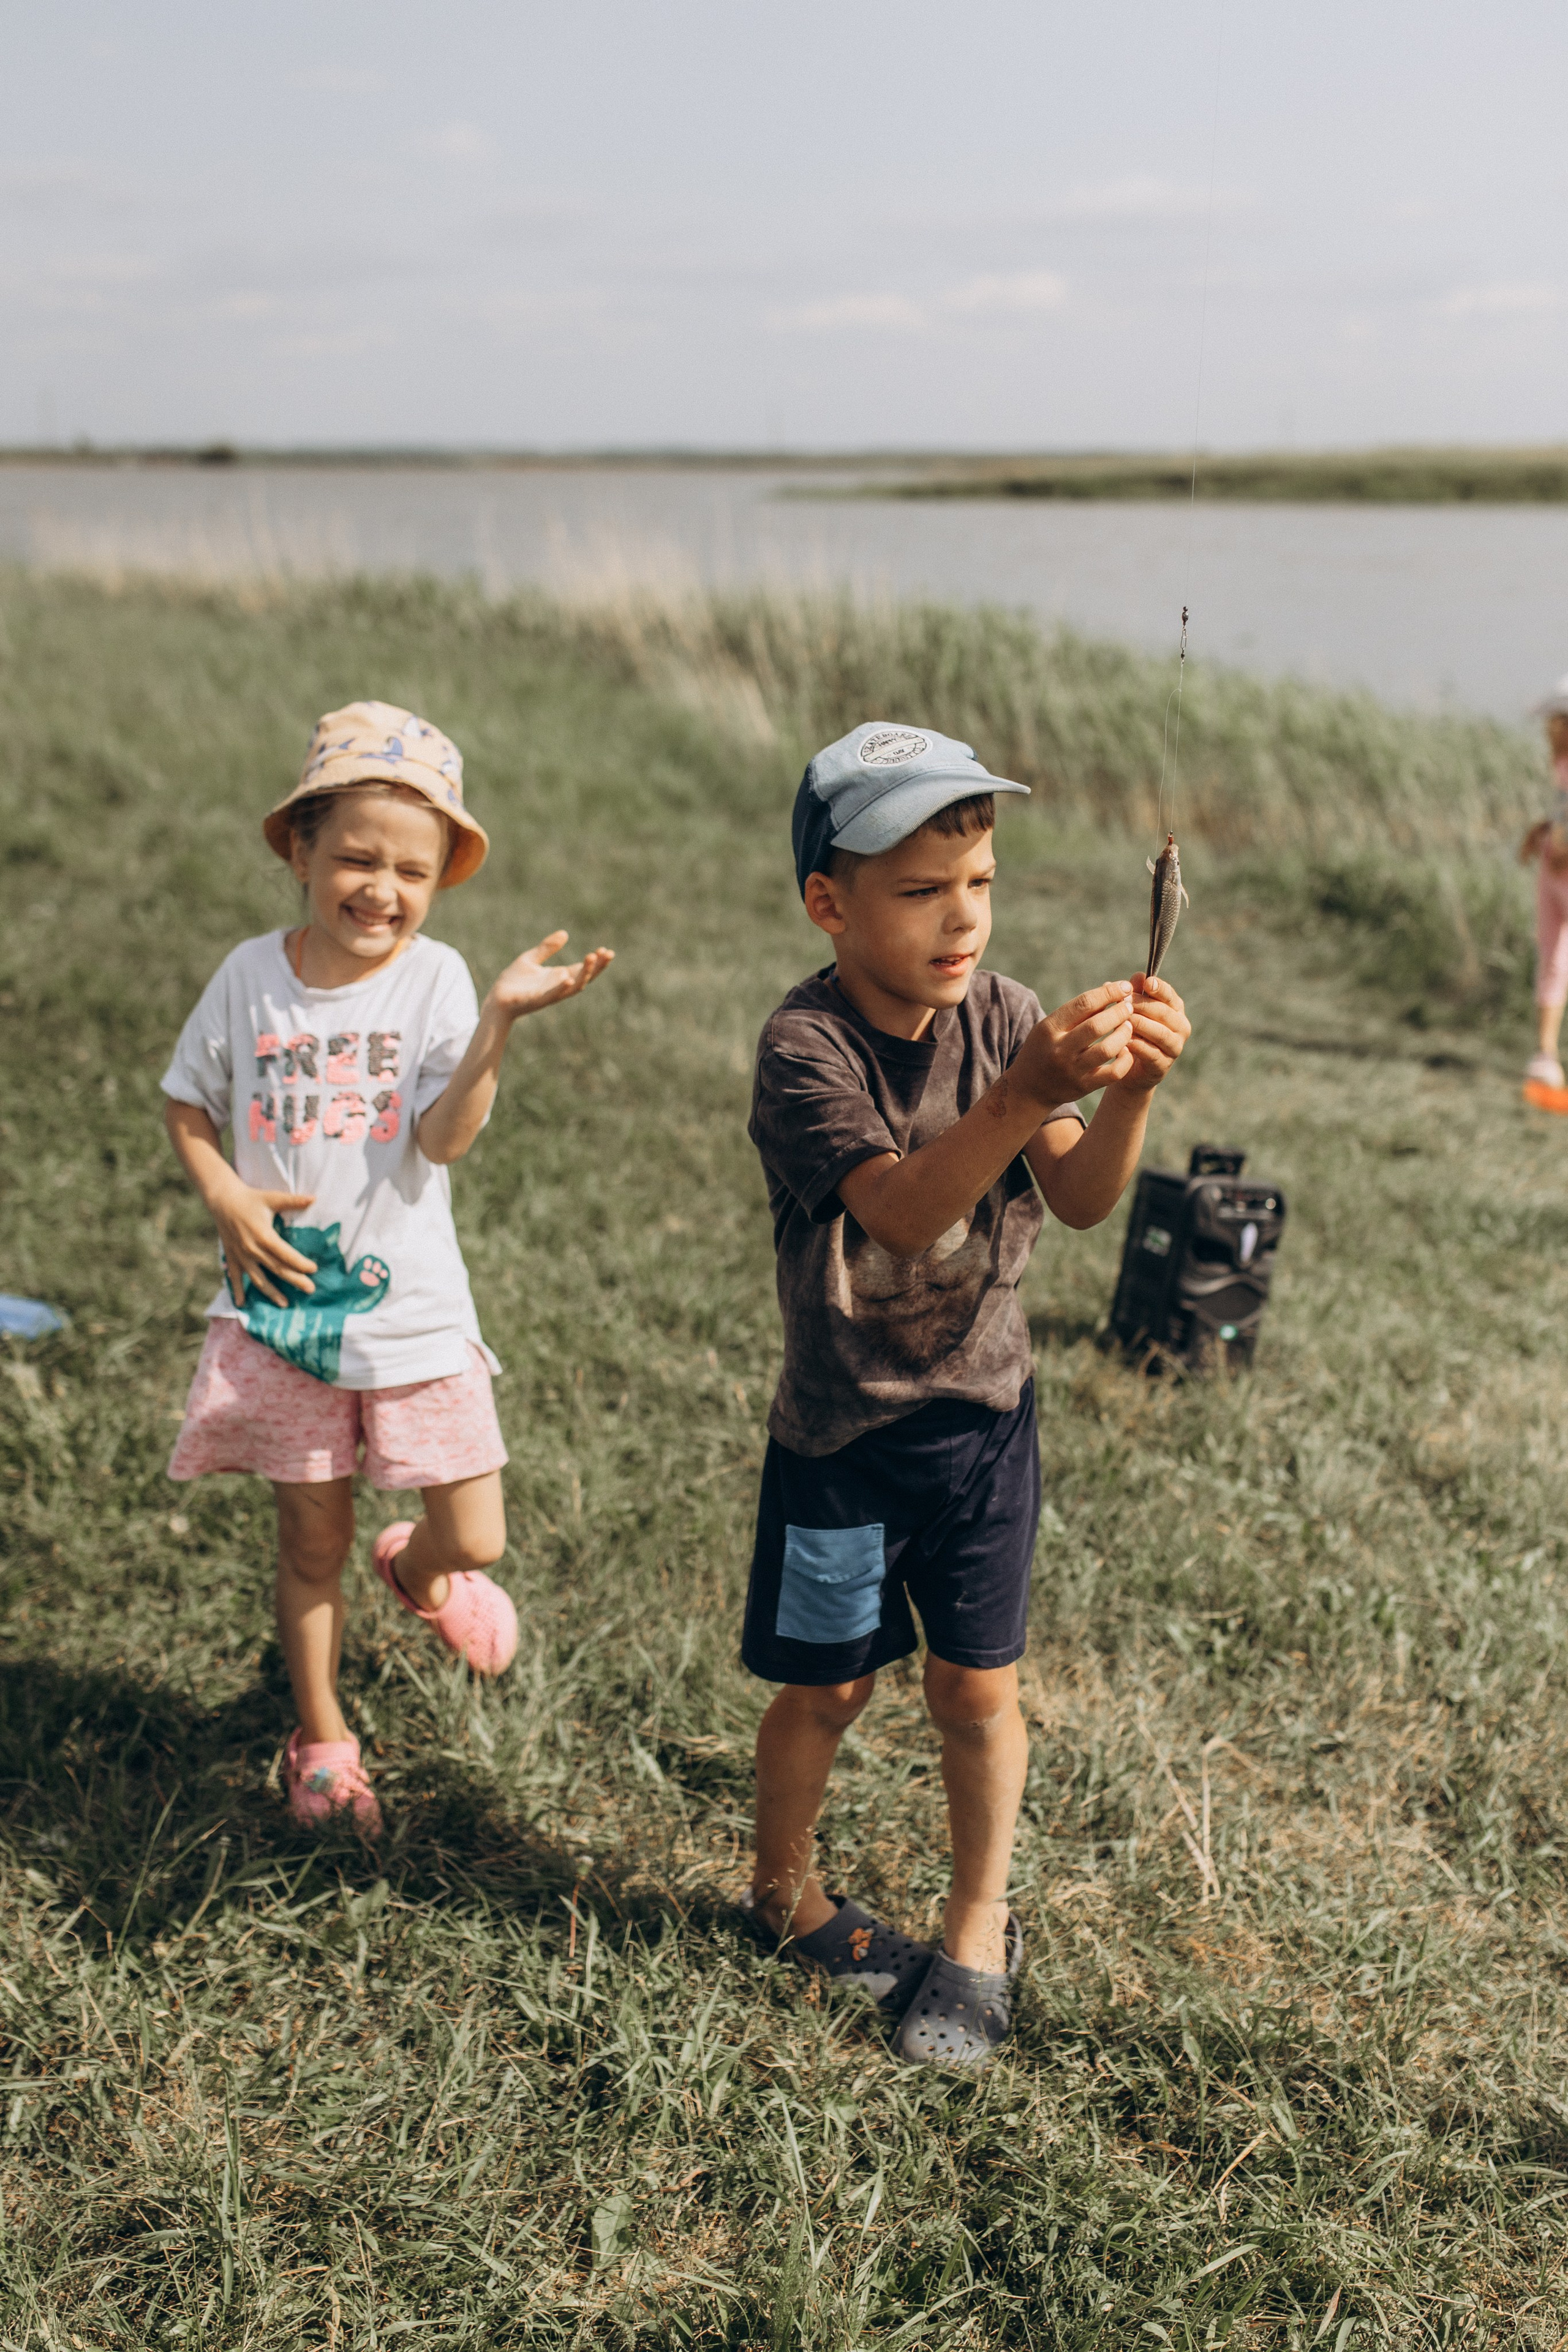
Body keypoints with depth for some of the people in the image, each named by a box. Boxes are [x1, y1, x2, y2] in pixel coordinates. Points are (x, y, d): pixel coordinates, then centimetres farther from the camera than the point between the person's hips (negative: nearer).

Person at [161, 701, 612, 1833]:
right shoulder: (252, 975, -4)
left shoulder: (435, 978, -9)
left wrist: (500, 1018, -34)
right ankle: (323, 1740, 34)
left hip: (412, 1307, -1)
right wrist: (226, 1196, -9)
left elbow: (444, 1138, -21)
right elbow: (187, 1101, 9)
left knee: (476, 1539, 0)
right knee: (312, 1543, 12)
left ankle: (418, 1568, 38)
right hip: (285, 1307, 1)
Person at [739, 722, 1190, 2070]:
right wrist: (1028, 1091, -49)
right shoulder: (807, 1048, -21)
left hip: (983, 1412, 3)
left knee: (978, 1686, 9)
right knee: (828, 1687, 13)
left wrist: (1130, 1093, -33)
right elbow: (903, 1210, -35)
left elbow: (1082, 1201, -14)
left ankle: (978, 1939, 29)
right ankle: (785, 1895, 39)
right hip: (843, 1435, -3)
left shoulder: (1006, 1017, -7)